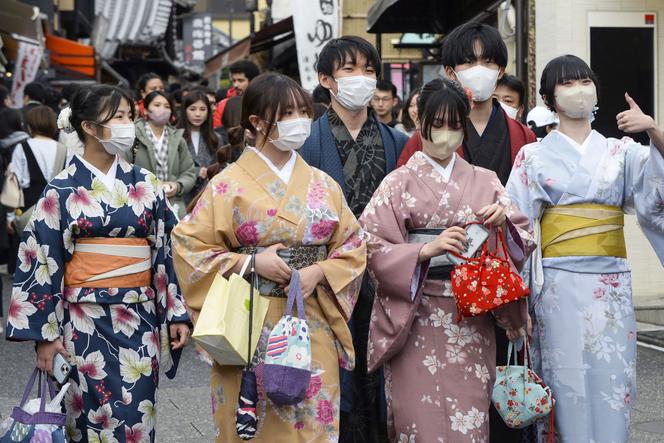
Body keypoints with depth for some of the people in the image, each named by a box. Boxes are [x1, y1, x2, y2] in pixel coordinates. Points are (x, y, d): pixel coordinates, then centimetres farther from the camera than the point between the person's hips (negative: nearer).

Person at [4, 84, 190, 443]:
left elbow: (164, 253, 8)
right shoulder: (62, 191, -4)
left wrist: (176, 313, 4)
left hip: (141, 319, 3)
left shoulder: (145, 185, 6)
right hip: (85, 323, -2)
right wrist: (45, 333, -6)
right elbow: (42, 262, -4)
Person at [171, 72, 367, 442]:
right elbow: (189, 245, -6)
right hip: (253, 326, -3)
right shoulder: (231, 184, -3)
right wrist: (250, 263, -15)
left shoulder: (323, 185, 8)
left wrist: (319, 272, -11)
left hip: (314, 329, 3)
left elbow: (352, 245, 7)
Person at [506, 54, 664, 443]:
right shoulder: (536, 156, 6)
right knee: (569, 381, -1)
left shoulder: (622, 152, 11)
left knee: (612, 379, 1)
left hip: (612, 282, 2)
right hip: (560, 282, -2)